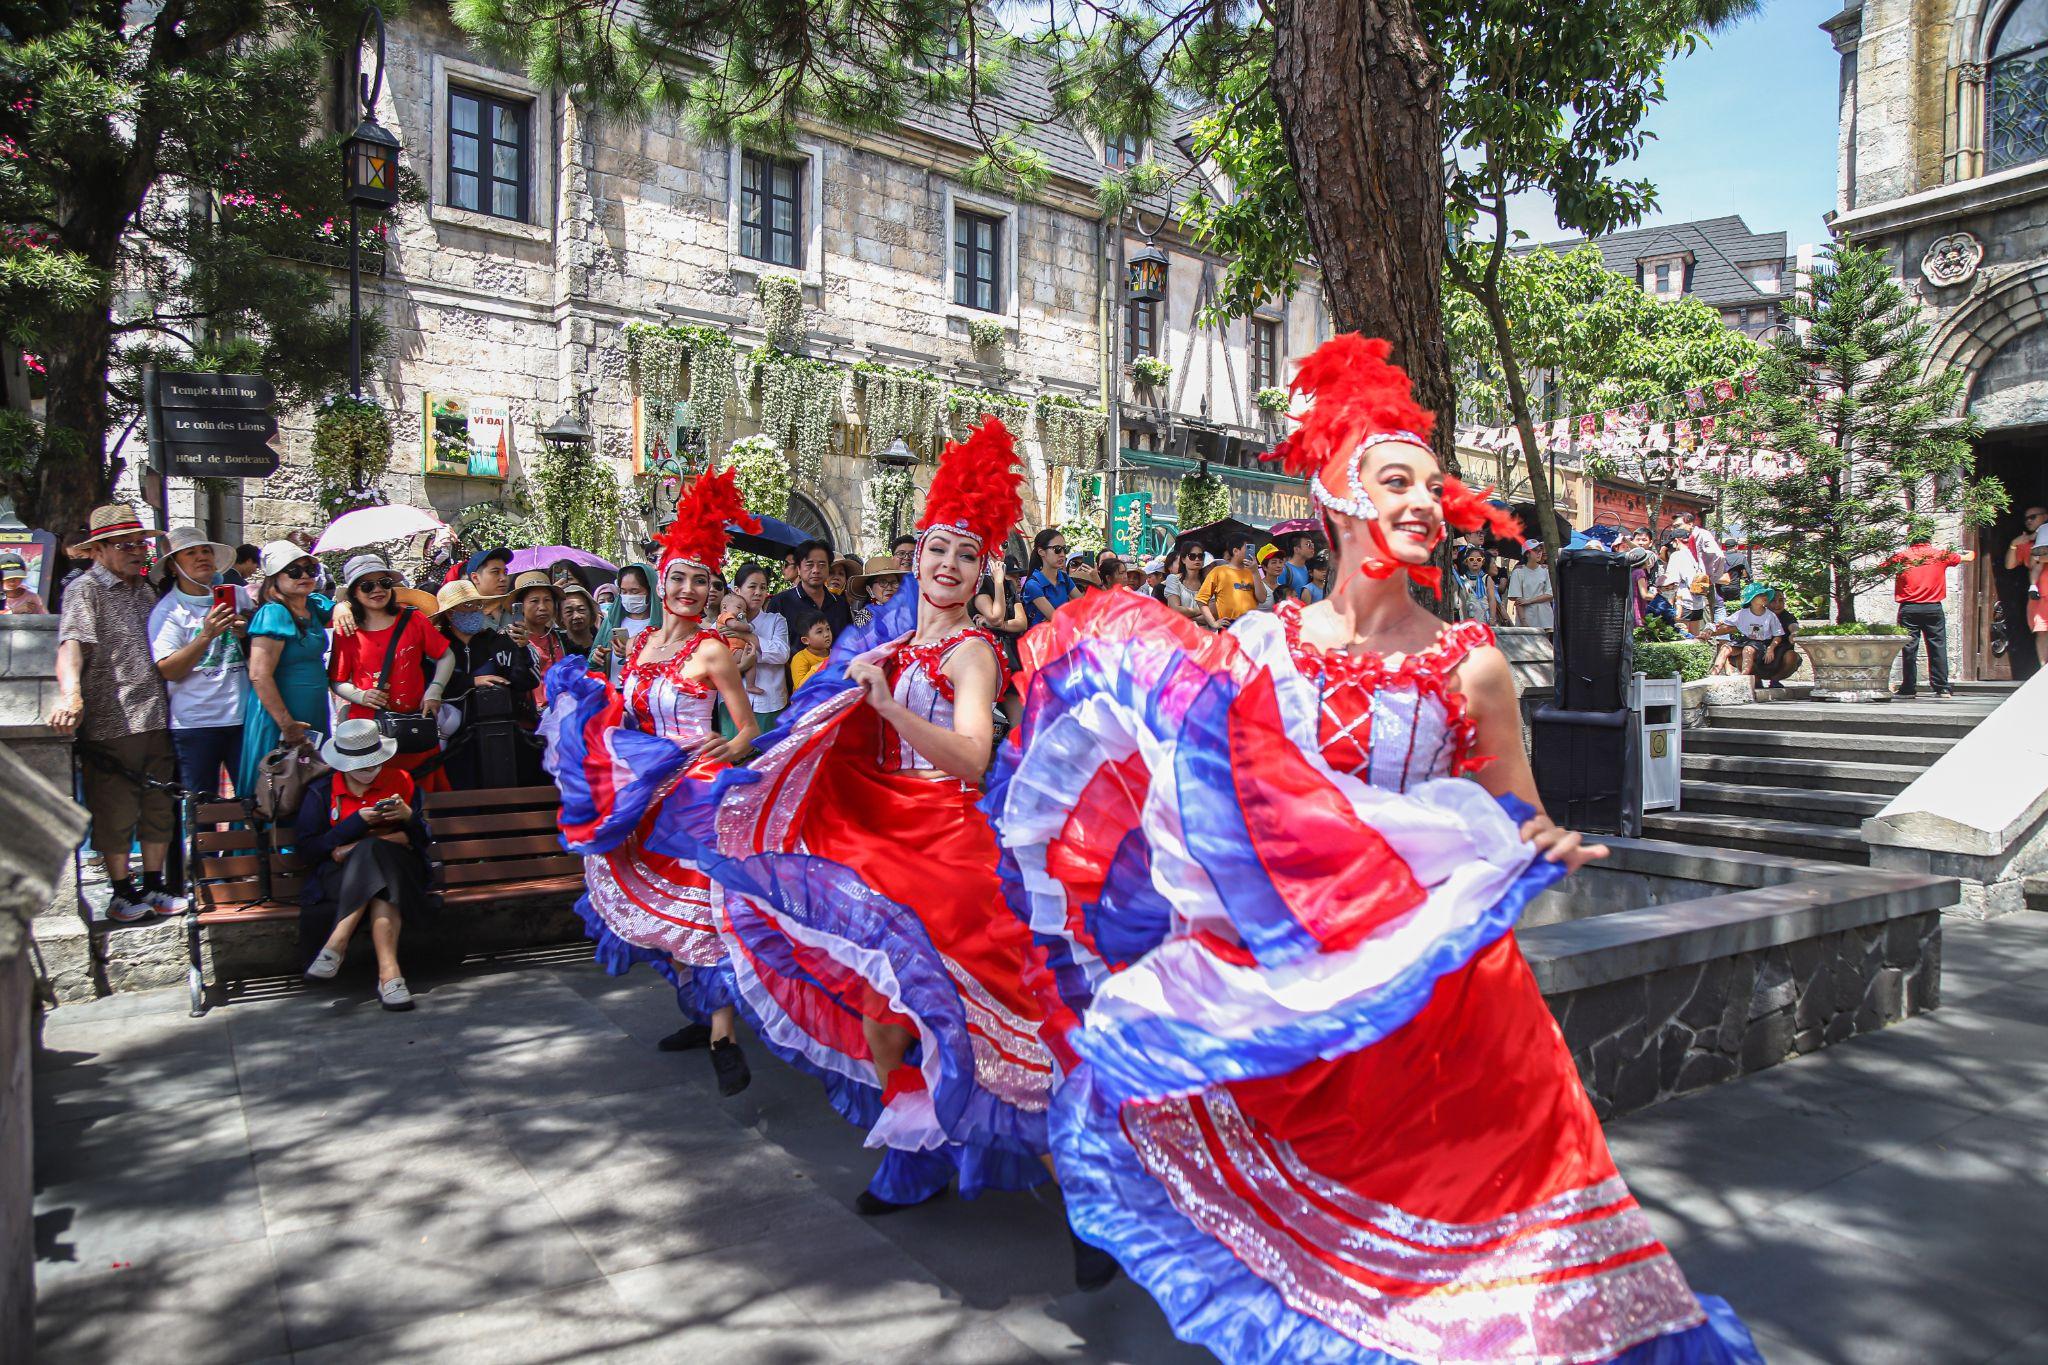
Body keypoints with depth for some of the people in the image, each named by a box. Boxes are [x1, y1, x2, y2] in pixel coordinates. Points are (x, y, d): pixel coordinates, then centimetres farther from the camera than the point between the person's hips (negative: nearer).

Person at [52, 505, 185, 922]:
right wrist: (71, 692, -36)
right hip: (109, 725, -6)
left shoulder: (145, 590, 18)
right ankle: (123, 892, 15)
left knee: (159, 809, 11)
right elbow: (72, 643, -21)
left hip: (156, 720, 7)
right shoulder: (85, 590, -5)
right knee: (115, 814, 3)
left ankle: (153, 886, 22)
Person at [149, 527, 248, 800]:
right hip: (194, 724, -3)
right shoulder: (167, 610, 0)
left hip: (242, 716, 3)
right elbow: (168, 670, -9)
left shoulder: (235, 595, 11)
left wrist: (246, 634, -4)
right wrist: (206, 635, -21)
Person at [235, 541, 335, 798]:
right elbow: (260, 675, -21)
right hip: (279, 721, -8)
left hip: (314, 718, 8)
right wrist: (287, 724, -21)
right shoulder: (274, 613, -14)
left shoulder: (314, 605, 8)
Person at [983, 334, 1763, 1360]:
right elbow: (1194, 762, 8)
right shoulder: (1258, 641, -2)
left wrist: (1545, 849, -19)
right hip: (1279, 956, 2)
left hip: (1413, 960, -1)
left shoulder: (1471, 665, -5)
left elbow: (1521, 822, 3)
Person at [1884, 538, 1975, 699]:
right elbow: (1969, 557, 19)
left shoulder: (1901, 556, -2)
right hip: (1933, 608, 1)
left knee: (1909, 648, 2)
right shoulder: (1941, 555, 3)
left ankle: (1909, 687, 3)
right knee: (1938, 647, 5)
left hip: (1908, 608, -1)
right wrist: (1970, 552, 41)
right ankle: (1942, 687, 4)